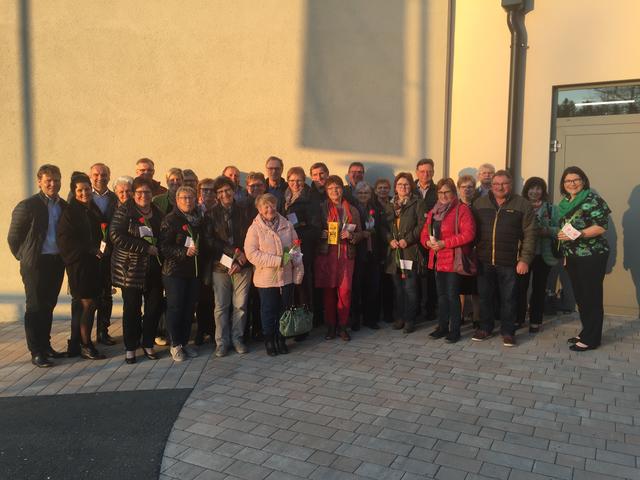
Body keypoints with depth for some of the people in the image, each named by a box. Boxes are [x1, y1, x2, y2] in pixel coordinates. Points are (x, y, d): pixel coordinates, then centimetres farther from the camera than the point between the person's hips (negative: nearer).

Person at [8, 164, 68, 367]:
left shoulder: (64, 206, 6)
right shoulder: (27, 206, -9)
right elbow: (13, 236, -3)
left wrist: (64, 256, 10)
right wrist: (24, 257, 1)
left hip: (57, 262, 5)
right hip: (35, 264, -5)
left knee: (48, 306, 15)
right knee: (35, 307, 2)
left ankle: (45, 345, 27)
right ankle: (36, 352, 8)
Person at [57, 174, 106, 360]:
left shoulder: (94, 210, 13)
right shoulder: (69, 212, -7)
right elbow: (65, 240, -13)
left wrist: (100, 249, 4)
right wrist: (92, 249, -16)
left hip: (93, 263, 7)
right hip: (78, 263, -7)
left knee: (80, 304, 11)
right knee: (88, 303, -6)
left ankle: (75, 345, 19)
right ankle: (86, 345, 6)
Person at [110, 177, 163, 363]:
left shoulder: (157, 213, 11)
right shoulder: (124, 211, -4)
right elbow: (116, 235, -16)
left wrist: (158, 250, 1)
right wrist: (146, 248, -17)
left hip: (154, 268, 4)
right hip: (130, 268, -4)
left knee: (155, 306, 5)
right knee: (132, 308, 2)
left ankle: (148, 343, 22)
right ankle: (130, 348, 16)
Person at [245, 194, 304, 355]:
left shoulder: (287, 225, 4)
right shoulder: (255, 228, -7)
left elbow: (296, 250, 7)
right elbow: (251, 254, -14)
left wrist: (298, 272, 0)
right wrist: (279, 260, -19)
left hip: (286, 276, 3)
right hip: (266, 278, -3)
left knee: (284, 309, 11)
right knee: (268, 311, 8)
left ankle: (281, 340, 28)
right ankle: (269, 341, 25)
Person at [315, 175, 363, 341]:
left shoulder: (352, 210, 12)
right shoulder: (321, 208, 7)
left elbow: (360, 234, 14)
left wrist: (350, 236, -6)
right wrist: (322, 234, -11)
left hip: (346, 255, 1)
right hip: (326, 254, -1)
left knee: (345, 291, -4)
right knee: (328, 291, 1)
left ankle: (343, 326, 9)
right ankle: (330, 326, 13)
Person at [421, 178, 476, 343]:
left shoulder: (462, 209, -8)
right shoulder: (433, 212, 15)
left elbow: (468, 234, -18)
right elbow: (424, 233, 16)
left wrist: (444, 243, -19)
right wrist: (428, 242, -8)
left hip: (454, 259, -7)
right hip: (438, 260, 7)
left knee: (452, 295, -3)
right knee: (441, 295, 14)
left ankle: (455, 330, 8)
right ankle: (442, 327, 24)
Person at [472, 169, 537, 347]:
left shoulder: (522, 205, -1)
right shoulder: (480, 203, 8)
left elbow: (530, 234, -4)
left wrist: (525, 259, -10)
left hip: (509, 262, -2)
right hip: (484, 261, 3)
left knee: (509, 298, 6)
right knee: (485, 296, 11)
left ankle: (508, 331, 20)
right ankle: (485, 328, 27)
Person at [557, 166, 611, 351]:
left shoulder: (592, 199, -9)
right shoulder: (564, 203, 14)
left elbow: (601, 226, -17)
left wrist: (578, 234, -24)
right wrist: (561, 235, 9)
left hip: (591, 256, -7)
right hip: (572, 256, 7)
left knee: (591, 297, -3)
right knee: (579, 296, 13)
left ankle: (591, 339, 6)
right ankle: (586, 333, 26)